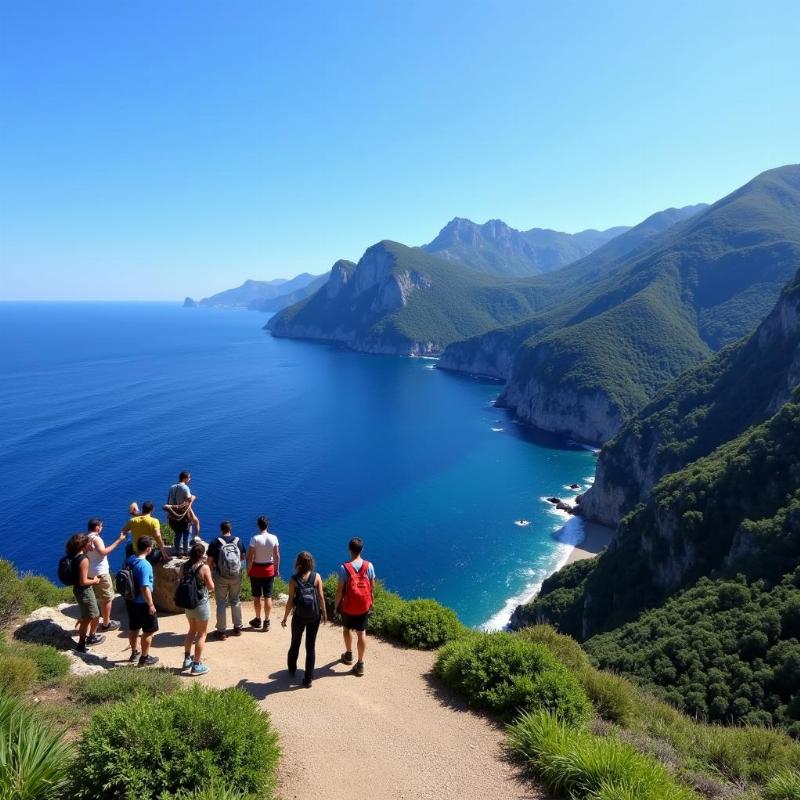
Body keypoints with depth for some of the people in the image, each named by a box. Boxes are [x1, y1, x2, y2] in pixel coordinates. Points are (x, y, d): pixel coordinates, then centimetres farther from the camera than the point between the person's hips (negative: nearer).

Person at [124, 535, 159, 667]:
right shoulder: (145, 565, -27)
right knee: (148, 631, 9)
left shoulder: (129, 560, -2)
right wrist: (151, 604, -18)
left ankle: (134, 653, 38)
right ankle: (144, 658, 18)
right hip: (142, 603, -8)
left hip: (130, 600, 8)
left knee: (133, 628, 23)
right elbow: (145, 588, -28)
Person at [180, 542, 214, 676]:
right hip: (201, 604, -6)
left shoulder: (185, 566, -4)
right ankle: (197, 665, 12)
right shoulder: (204, 567, -20)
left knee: (192, 630, 25)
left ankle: (187, 660, 32)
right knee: (201, 634, 8)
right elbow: (211, 587, -12)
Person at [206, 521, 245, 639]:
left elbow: (210, 561, -8)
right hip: (236, 576, 3)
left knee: (221, 603, 7)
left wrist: (211, 568, 12)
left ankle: (221, 631, 13)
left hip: (221, 577, -3)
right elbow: (242, 557, 12)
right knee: (236, 601, 17)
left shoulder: (215, 543, -10)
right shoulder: (238, 541, -1)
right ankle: (238, 628, 26)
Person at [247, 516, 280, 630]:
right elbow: (277, 555, -2)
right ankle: (266, 622, 13)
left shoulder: (255, 539, -16)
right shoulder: (274, 538, -8)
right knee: (268, 597, 9)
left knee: (257, 596, 13)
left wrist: (248, 571, -3)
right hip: (269, 570, 2)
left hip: (256, 570, -2)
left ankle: (258, 620, 26)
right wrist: (276, 569, 10)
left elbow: (250, 557, -14)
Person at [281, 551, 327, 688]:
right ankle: (308, 679, 12)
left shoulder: (294, 580, -11)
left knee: (295, 643, 23)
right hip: (314, 617, 0)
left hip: (299, 616, 0)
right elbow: (321, 597, -5)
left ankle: (292, 669, 43)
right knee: (310, 647, 8)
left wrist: (285, 618, 4)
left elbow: (290, 601, -8)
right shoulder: (317, 577, -9)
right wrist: (324, 612, 9)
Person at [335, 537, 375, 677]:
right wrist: (370, 602, 14)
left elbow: (340, 590, -14)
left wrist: (336, 605, 0)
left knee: (346, 628, 24)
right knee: (361, 633, 10)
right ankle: (360, 664, 11)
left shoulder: (344, 568, -19)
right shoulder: (369, 566, -10)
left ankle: (349, 654, 41)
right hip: (364, 606, 1)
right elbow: (372, 587, -1)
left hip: (348, 606, -1)